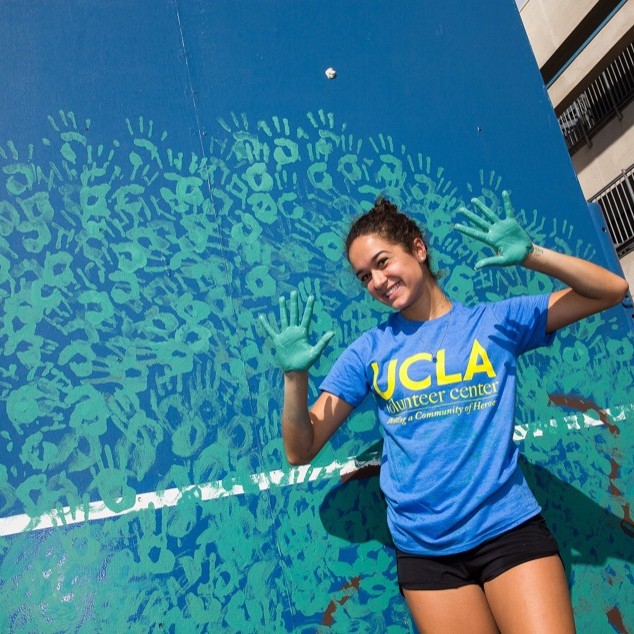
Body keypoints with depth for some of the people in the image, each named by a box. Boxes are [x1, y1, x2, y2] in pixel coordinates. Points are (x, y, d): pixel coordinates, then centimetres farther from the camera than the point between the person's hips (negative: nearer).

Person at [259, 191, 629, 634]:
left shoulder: (494, 321, 2)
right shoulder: (369, 350, 2)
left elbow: (612, 291, 2)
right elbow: (301, 451, 1)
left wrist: (529, 255, -12)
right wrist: (295, 375, -17)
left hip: (509, 528, 0)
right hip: (424, 549, 1)